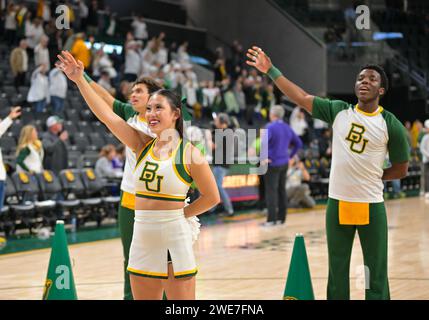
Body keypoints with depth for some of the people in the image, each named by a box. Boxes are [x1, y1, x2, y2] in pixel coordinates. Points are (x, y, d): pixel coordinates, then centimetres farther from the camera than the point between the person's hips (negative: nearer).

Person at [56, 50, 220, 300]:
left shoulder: (189, 152, -7)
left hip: (175, 239, -5)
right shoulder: (142, 145, 6)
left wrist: (180, 214, 0)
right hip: (142, 240, 5)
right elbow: (107, 115, -1)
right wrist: (80, 80, -6)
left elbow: (212, 197, -1)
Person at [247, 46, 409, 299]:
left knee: (376, 276, 1)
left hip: (371, 205, -2)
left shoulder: (391, 125, -3)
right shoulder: (339, 111, 4)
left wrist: (372, 177, 1)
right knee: (337, 274, 10)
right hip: (338, 202, 3)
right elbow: (301, 98, 2)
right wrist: (271, 70, -3)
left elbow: (401, 169, 5)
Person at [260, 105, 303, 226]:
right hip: (284, 163, 7)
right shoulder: (287, 128, 9)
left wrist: (263, 158, -21)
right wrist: (290, 155, 18)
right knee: (282, 190, 13)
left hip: (272, 163, -7)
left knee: (271, 191, -5)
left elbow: (263, 142, -29)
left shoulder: (270, 127, -13)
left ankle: (271, 219, -6)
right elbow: (299, 143, 17)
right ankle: (281, 218, 18)